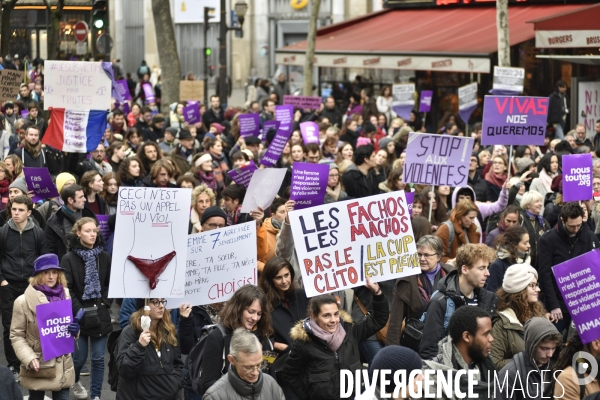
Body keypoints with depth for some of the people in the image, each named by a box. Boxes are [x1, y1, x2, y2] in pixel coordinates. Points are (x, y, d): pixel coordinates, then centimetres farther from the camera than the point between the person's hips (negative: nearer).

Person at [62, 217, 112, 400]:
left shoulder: (105, 257, 3)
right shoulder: (69, 259, -6)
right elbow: (67, 290, -9)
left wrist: (104, 304, -5)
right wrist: (81, 312, -15)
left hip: (100, 315, 2)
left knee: (98, 358, 2)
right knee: (79, 357, 5)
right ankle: (74, 381, 37)